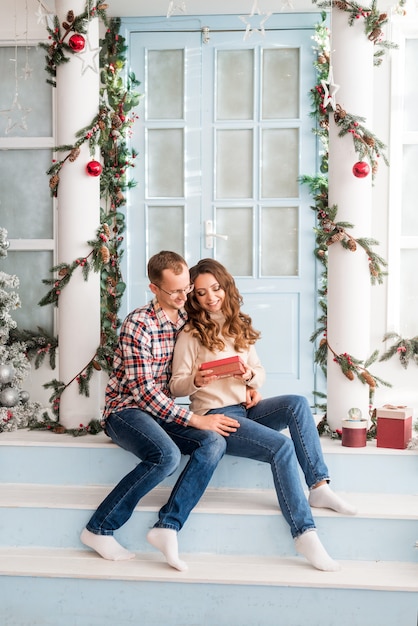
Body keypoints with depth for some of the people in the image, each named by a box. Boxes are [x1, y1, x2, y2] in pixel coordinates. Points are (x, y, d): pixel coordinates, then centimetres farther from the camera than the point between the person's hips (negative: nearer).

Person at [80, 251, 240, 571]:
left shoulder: (188, 320, 8)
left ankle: (168, 527, -24)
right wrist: (194, 419, -21)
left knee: (215, 441, -21)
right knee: (167, 455, -34)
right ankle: (99, 529, -17)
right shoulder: (138, 323, -13)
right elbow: (142, 389, -18)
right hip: (127, 409, -6)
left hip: (162, 411, 6)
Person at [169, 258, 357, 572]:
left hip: (246, 408, 6)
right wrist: (195, 380, -26)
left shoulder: (240, 325, 14)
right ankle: (304, 533, -24)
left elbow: (260, 372, 13)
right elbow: (176, 386, -4)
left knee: (297, 403, -22)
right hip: (215, 415, -6)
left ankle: (319, 487, -19)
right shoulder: (191, 333, -2)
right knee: (281, 446, -27)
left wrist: (250, 375, -11)